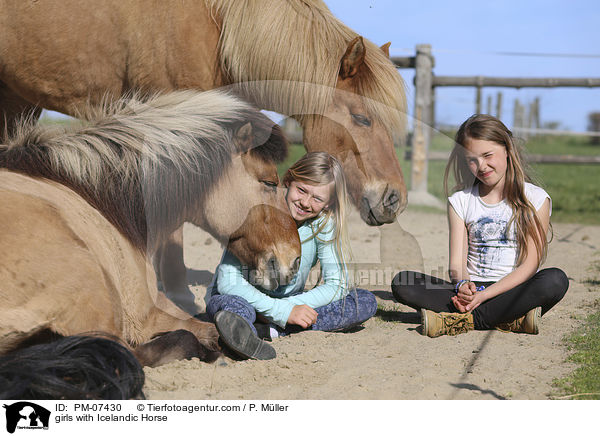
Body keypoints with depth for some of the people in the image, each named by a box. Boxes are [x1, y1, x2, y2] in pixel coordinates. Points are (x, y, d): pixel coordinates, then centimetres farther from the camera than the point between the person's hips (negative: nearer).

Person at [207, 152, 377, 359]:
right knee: (232, 304, -38)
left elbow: (338, 284, -11)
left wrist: (292, 305, -27)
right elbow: (228, 281, -28)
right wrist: (283, 311, -37)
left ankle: (271, 331, -35)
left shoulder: (324, 223, -9)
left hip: (291, 301, 4)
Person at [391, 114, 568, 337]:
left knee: (556, 279, -34)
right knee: (401, 282, -20)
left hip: (514, 291, -2)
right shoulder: (460, 201, 11)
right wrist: (463, 285, -23)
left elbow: (530, 264, -7)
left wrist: (485, 294, -20)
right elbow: (457, 262, 2)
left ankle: (464, 320, -31)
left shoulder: (536, 198, 2)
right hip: (471, 289, 2)